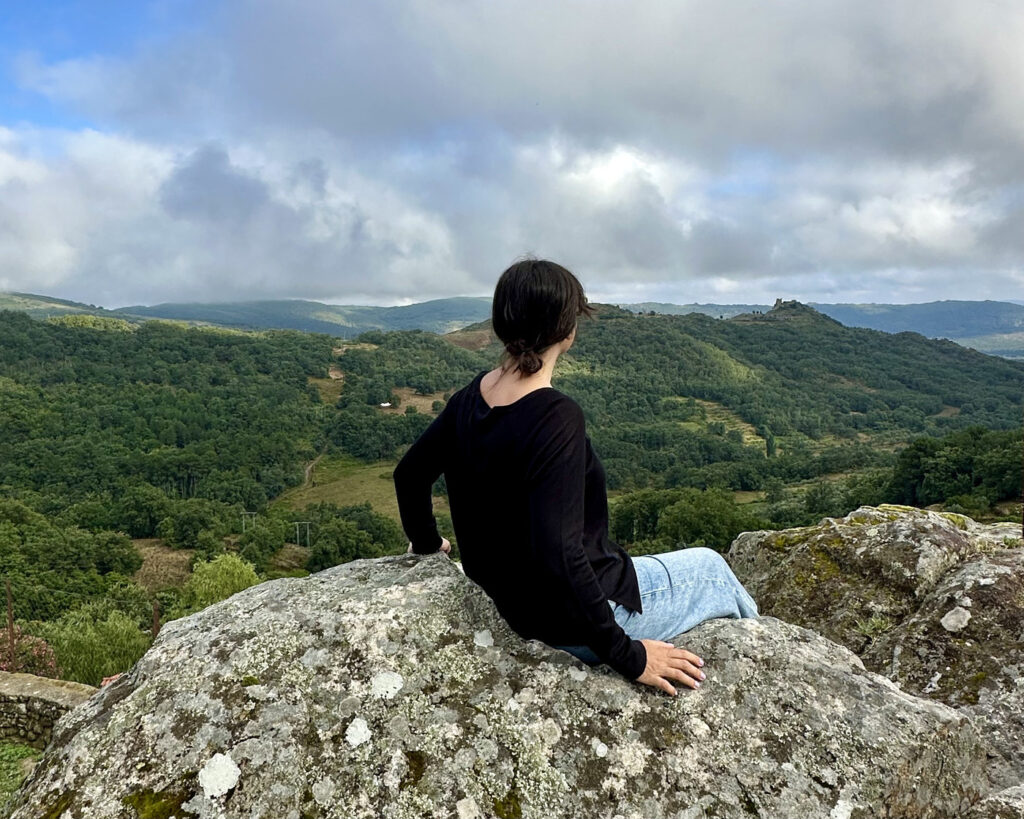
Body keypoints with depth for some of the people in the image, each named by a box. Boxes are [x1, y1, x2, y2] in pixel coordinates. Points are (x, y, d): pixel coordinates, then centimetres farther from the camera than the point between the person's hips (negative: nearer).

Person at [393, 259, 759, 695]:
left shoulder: (469, 400, -5)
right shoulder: (556, 417, -30)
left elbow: (409, 473, 7)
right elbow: (557, 553, -34)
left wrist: (427, 542, 25)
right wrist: (625, 655, -23)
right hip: (572, 625, -8)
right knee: (711, 568, 17)